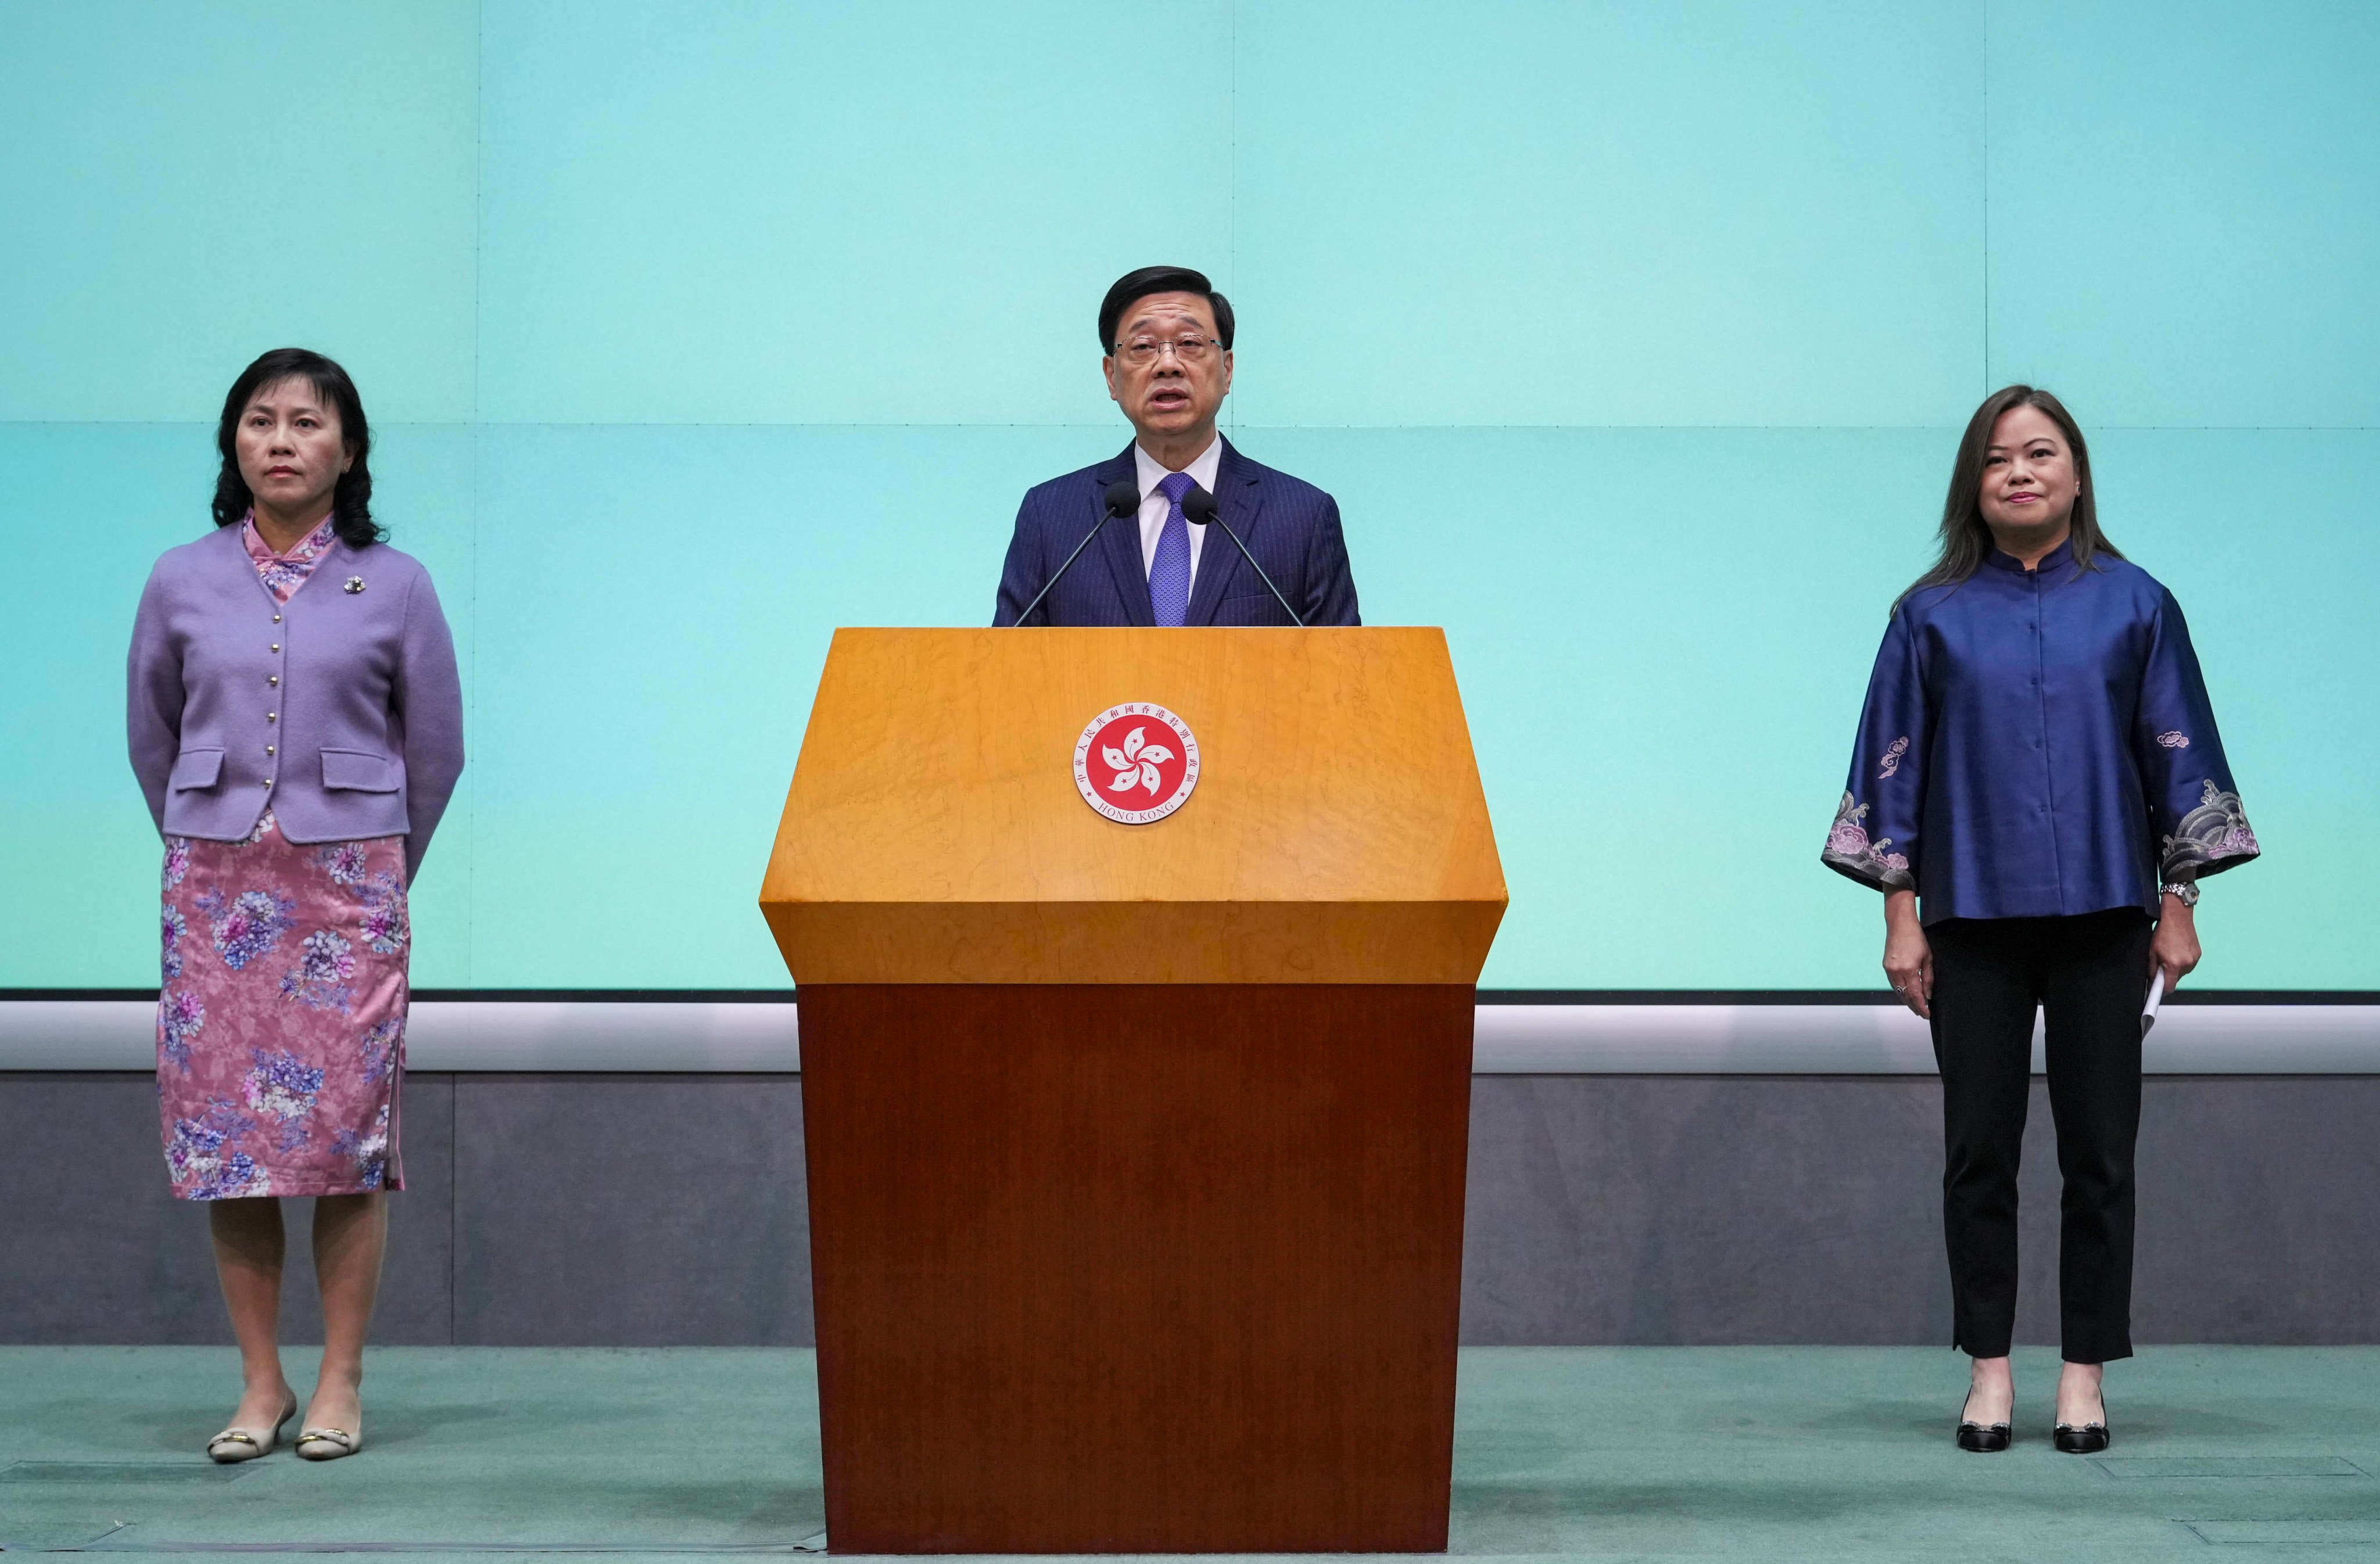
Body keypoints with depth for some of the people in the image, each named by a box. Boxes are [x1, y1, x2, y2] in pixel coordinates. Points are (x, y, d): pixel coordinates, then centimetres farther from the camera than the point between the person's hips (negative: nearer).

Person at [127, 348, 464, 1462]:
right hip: (214, 883, 2)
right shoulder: (182, 583, 4)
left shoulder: (394, 587, 0)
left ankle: (340, 1383, 7)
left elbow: (435, 747, 8)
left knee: (348, 1126, -3)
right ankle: (260, 1383, 10)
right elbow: (151, 734, 15)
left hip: (349, 882, -2)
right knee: (220, 1125, 1)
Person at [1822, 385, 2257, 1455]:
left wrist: (2179, 905, 2)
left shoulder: (2134, 606, 4)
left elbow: (2177, 755, 6)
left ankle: (2085, 1373, 11)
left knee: (2098, 1153, 3)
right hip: (1974, 919, 0)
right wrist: (1900, 914, 1)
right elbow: (1895, 765, 5)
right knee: (1979, 1153, 4)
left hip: (2102, 916, 0)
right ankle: (1989, 1370, 13)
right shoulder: (1934, 615, 4)